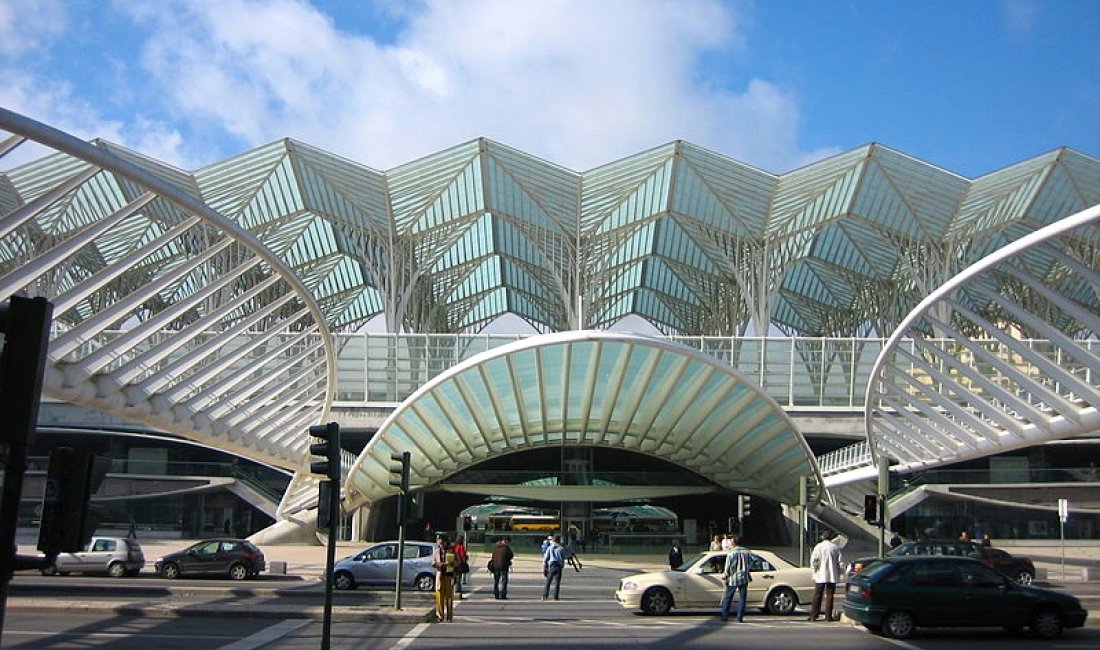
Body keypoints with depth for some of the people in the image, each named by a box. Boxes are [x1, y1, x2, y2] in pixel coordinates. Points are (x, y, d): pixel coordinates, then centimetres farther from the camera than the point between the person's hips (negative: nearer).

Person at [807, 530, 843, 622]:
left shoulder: (818, 546, -5)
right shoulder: (836, 547, 0)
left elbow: (813, 560, -9)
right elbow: (840, 562, 0)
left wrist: (814, 570, 5)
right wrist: (838, 574, 11)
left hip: (820, 576, -1)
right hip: (832, 576, 1)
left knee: (817, 596, 5)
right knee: (829, 596, 7)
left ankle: (813, 616, 5)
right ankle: (828, 616, 7)